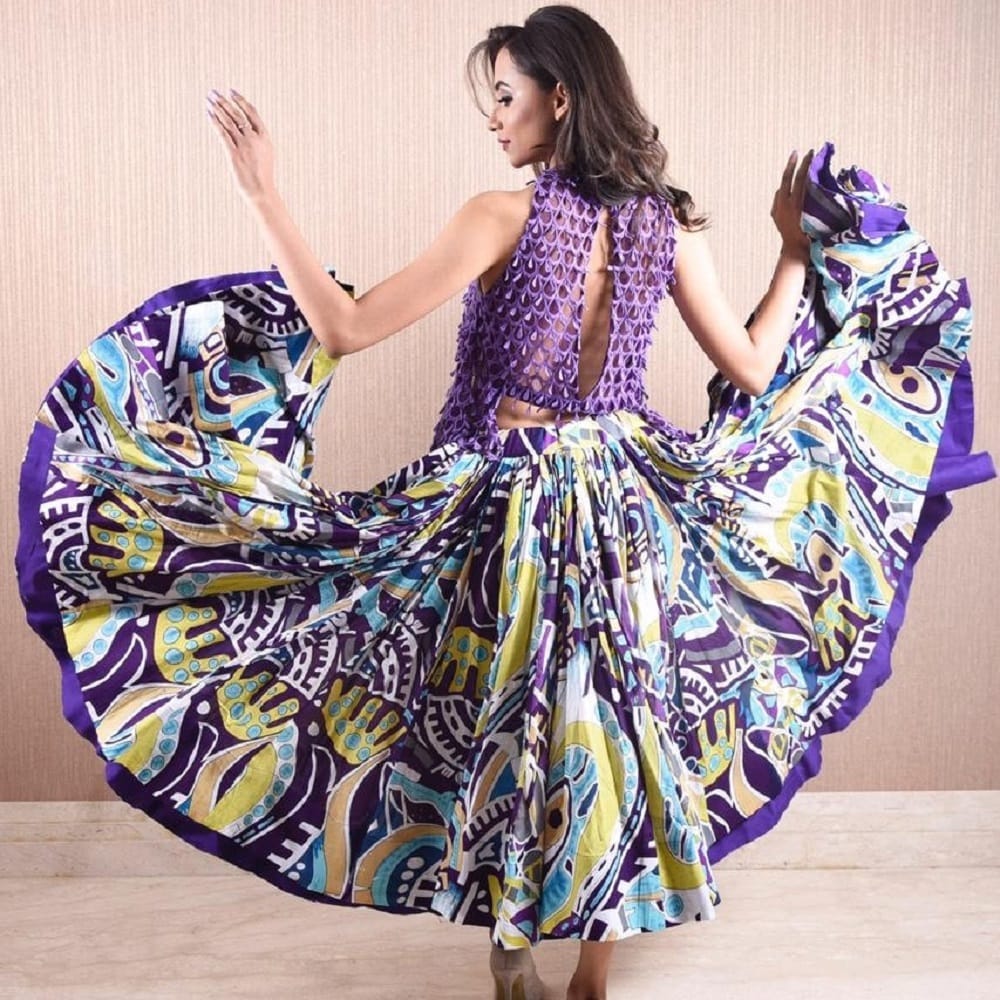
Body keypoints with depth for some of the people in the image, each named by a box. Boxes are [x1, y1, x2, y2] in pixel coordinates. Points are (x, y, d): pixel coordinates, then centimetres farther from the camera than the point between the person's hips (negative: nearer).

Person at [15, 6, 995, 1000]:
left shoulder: (503, 216, -15)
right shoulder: (668, 223, -2)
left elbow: (344, 328, -18)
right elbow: (754, 371, 2)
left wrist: (263, 192, -13)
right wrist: (801, 247, 14)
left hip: (507, 504, -4)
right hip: (629, 505, 4)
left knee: (497, 731, 14)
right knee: (618, 727, 14)